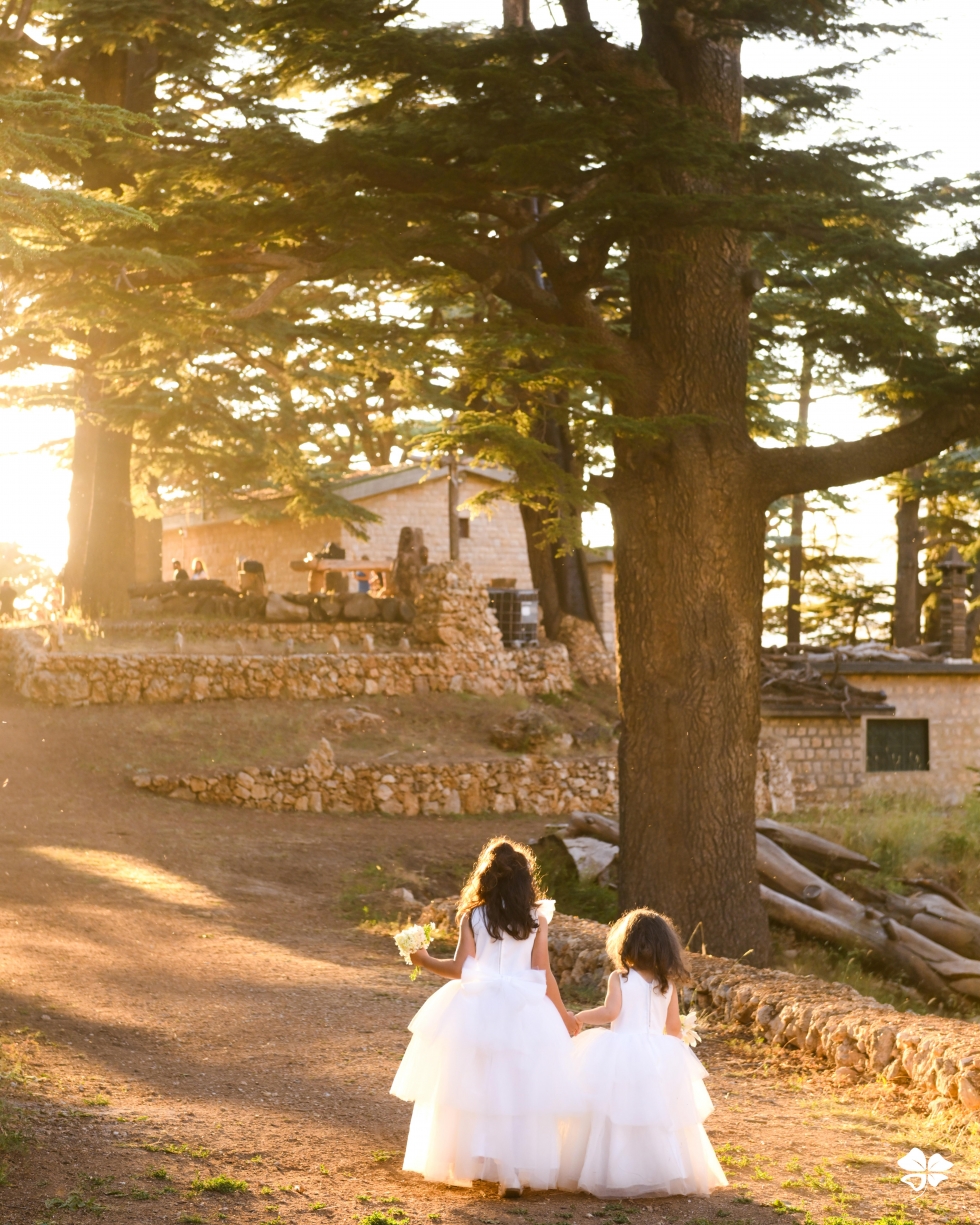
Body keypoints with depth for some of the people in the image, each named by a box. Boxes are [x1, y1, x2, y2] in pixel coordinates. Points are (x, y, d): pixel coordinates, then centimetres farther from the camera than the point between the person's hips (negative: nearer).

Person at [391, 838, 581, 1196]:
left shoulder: (473, 916, -3)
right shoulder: (537, 918, -1)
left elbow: (460, 969, -8)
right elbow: (542, 974, -2)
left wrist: (424, 961, 9)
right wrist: (562, 1013, 10)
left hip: (478, 1012, 0)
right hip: (524, 1015, 1)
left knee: (473, 1090, 10)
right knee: (521, 1095, 6)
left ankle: (463, 1164, 16)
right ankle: (516, 1173, 5)